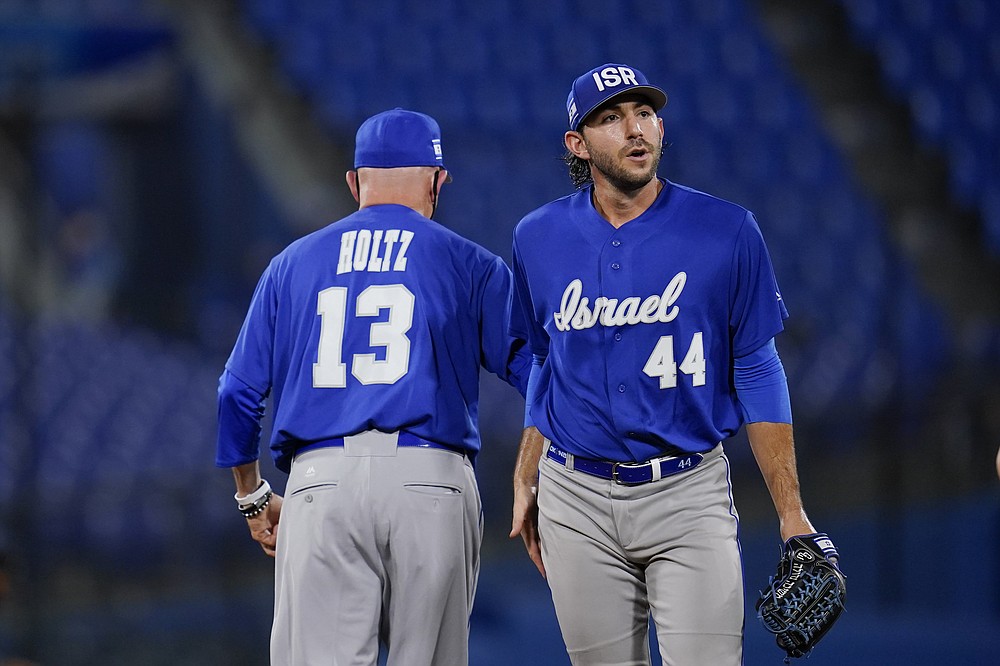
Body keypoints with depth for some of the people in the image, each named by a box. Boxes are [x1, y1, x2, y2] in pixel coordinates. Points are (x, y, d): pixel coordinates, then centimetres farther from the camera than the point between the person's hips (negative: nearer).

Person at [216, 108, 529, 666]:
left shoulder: (292, 264, 16)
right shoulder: (469, 264, 10)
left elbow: (239, 393, 14)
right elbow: (534, 370, 1)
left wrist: (253, 497, 26)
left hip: (322, 479, 1)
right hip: (431, 478, -1)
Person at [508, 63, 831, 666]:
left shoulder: (728, 232, -4)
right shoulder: (539, 238, 5)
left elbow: (756, 373, 0)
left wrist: (791, 510, -4)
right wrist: (525, 484, 14)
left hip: (689, 494, -2)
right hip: (577, 499, 2)